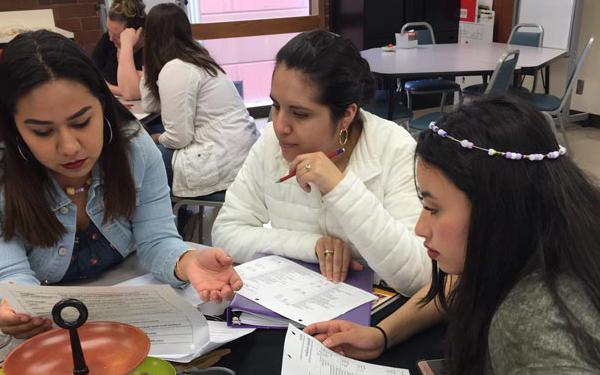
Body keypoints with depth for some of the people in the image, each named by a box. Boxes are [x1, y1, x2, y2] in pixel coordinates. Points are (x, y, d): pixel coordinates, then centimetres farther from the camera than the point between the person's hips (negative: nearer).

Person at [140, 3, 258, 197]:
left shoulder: (174, 70, -14)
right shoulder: (196, 57, 13)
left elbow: (178, 137, -16)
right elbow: (150, 105, 15)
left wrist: (156, 139, 5)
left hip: (222, 163, -9)